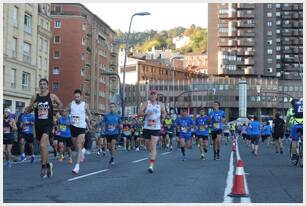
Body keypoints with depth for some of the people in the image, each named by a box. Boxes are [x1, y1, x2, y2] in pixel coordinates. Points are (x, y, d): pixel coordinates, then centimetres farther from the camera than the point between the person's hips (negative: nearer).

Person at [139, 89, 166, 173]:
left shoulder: (160, 105, 6)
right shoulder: (146, 103, 1)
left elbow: (164, 112, 20)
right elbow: (139, 113, -7)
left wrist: (163, 116, -4)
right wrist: (146, 113, -27)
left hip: (156, 128, -1)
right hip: (146, 128, 1)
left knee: (153, 146, -12)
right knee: (147, 145, 13)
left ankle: (151, 165, -15)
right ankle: (153, 153, 48)